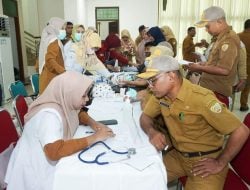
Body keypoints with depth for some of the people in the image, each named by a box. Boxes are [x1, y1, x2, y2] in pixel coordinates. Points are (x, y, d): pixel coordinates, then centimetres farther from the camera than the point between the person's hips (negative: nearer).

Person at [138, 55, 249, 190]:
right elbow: (145, 116, 7)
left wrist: (220, 164, -15)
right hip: (178, 155, 6)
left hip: (206, 160, -5)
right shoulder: (160, 94, -7)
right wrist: (152, 132, -15)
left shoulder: (201, 98, -29)